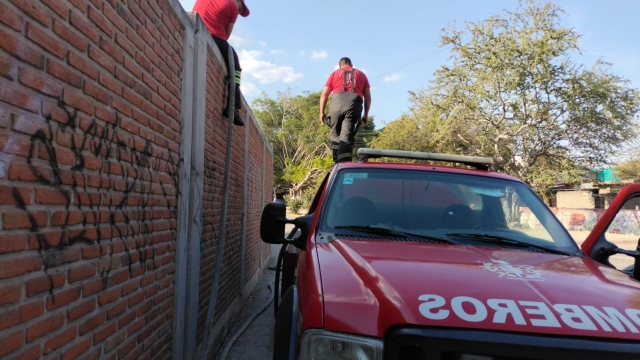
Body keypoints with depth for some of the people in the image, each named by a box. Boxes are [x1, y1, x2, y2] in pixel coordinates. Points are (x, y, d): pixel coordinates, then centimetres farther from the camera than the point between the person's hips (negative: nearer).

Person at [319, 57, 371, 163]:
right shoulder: (361, 74, 27)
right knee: (347, 136, -6)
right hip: (354, 103, 0)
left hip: (337, 101, 0)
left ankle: (337, 164, 3)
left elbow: (324, 94, 14)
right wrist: (366, 114, 22)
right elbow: (368, 97, 19)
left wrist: (322, 112, 17)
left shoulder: (334, 73, 24)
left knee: (335, 134, 12)